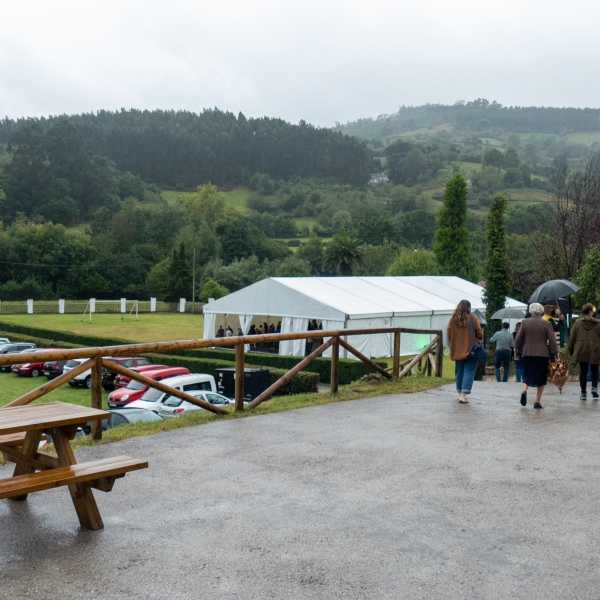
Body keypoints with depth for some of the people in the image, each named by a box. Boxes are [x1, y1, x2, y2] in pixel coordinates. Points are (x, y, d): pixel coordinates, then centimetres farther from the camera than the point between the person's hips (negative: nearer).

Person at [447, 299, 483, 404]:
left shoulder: (453, 319, 0)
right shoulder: (472, 318, -8)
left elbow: (449, 335, 4)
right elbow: (479, 334, -4)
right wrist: (479, 339, 17)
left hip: (457, 350, 4)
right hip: (470, 349, -3)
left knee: (459, 371, 15)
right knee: (469, 371, -2)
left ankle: (460, 392, 24)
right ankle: (464, 394, -13)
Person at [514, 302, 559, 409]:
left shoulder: (525, 322, -1)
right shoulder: (546, 324, -4)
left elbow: (518, 339, 1)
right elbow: (552, 341, -4)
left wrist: (517, 351, 14)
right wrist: (555, 354, 3)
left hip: (527, 353, 1)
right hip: (542, 354, -1)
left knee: (527, 375, 16)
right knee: (541, 377, 10)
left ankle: (524, 390, -12)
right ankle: (538, 401, 6)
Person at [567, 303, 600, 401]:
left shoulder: (578, 322, 2)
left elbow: (572, 337, 2)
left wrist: (571, 351, 10)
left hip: (581, 350, 1)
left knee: (583, 371, 5)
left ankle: (583, 393, 5)